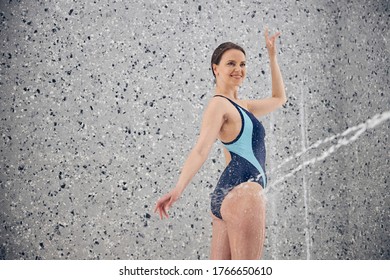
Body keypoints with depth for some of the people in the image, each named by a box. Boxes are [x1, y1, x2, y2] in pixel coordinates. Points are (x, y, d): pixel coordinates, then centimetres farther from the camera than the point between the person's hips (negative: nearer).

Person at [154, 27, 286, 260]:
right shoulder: (219, 104, -6)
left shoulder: (240, 106, 22)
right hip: (243, 191, -10)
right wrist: (178, 189, -31)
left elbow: (279, 99, 37)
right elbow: (201, 150, -19)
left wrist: (273, 57, 36)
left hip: (229, 193, 10)